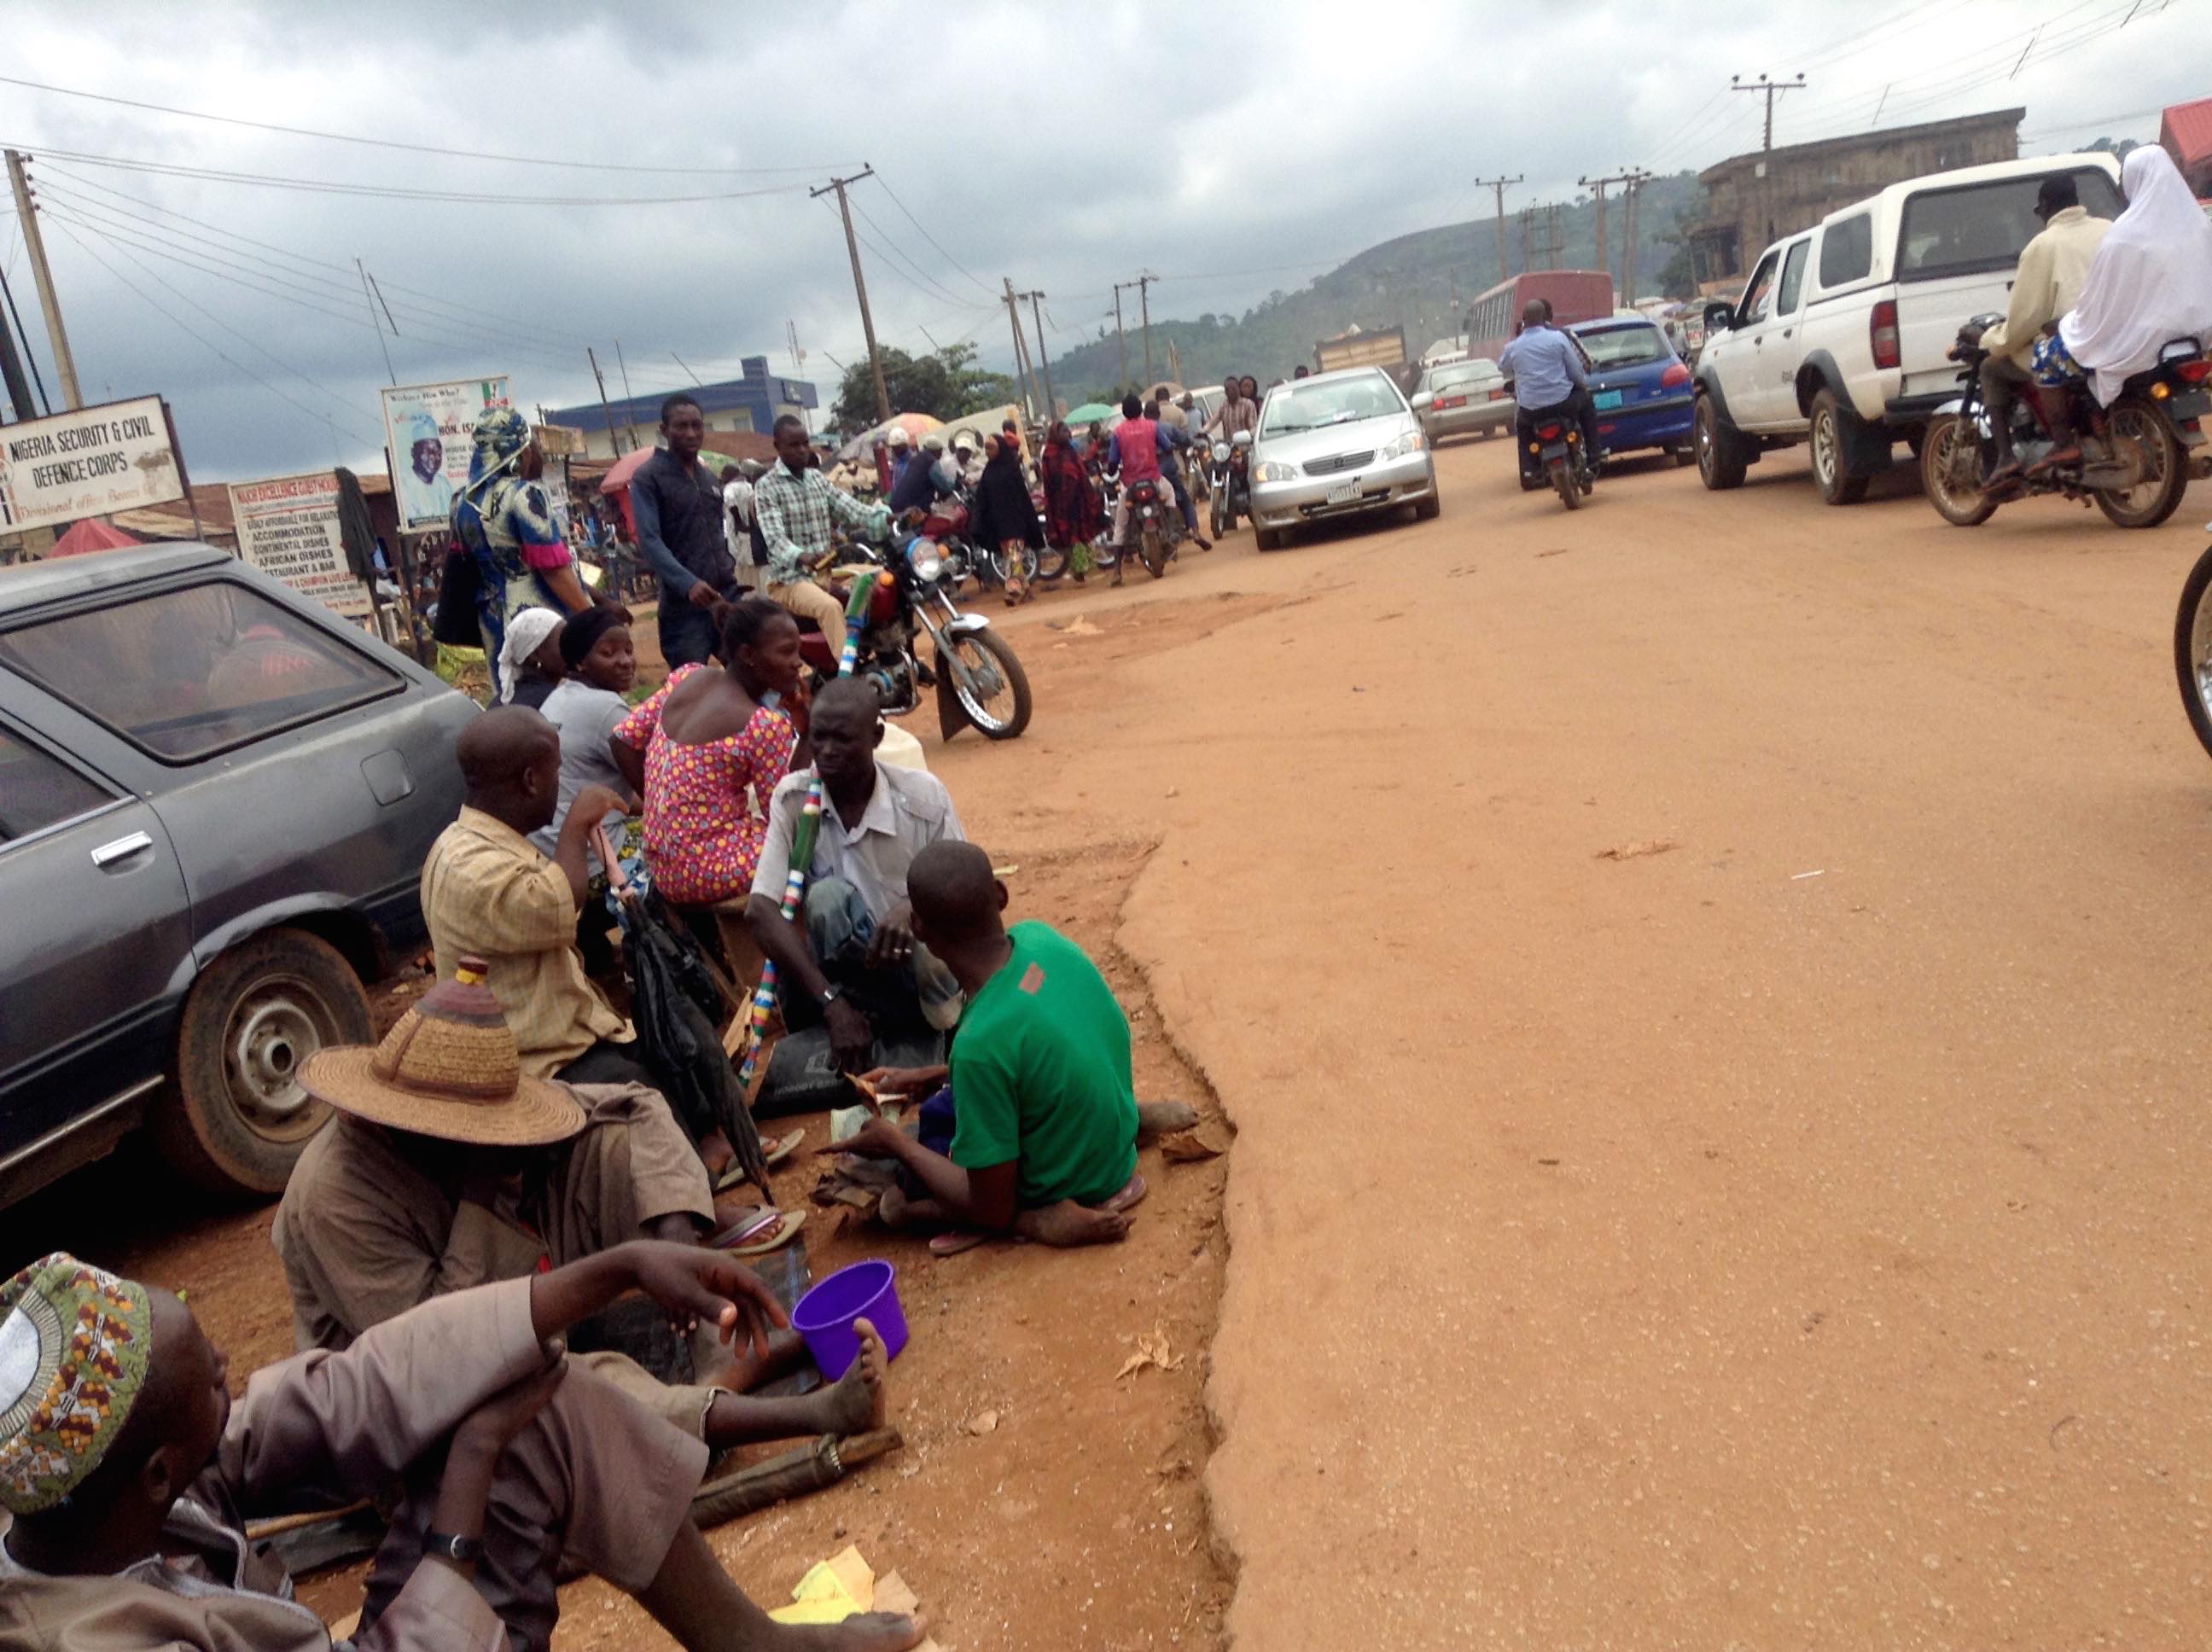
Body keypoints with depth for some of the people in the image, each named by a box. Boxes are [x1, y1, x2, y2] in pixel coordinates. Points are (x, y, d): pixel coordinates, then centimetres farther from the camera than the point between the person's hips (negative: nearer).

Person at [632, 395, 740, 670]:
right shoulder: (648, 478, -4)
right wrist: (688, 583, -28)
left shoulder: (709, 477, 18)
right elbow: (649, 541, -15)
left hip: (727, 594, 6)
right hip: (683, 602, -6)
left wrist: (729, 572, 12)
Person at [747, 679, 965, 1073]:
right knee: (827, 895, -30)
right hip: (835, 973, 0)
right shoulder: (792, 797, -8)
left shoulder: (924, 795, -8)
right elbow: (761, 910, -17)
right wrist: (832, 1004, -28)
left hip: (913, 972, 0)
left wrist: (913, 909, -29)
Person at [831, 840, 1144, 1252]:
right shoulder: (1041, 936, -15)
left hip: (1064, 1190, -7)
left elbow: (993, 1210, -22)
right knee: (936, 1108, 24)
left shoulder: (981, 1045, -35)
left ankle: (1038, 1220, -7)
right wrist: (934, 1076, 6)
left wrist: (896, 1143, -10)